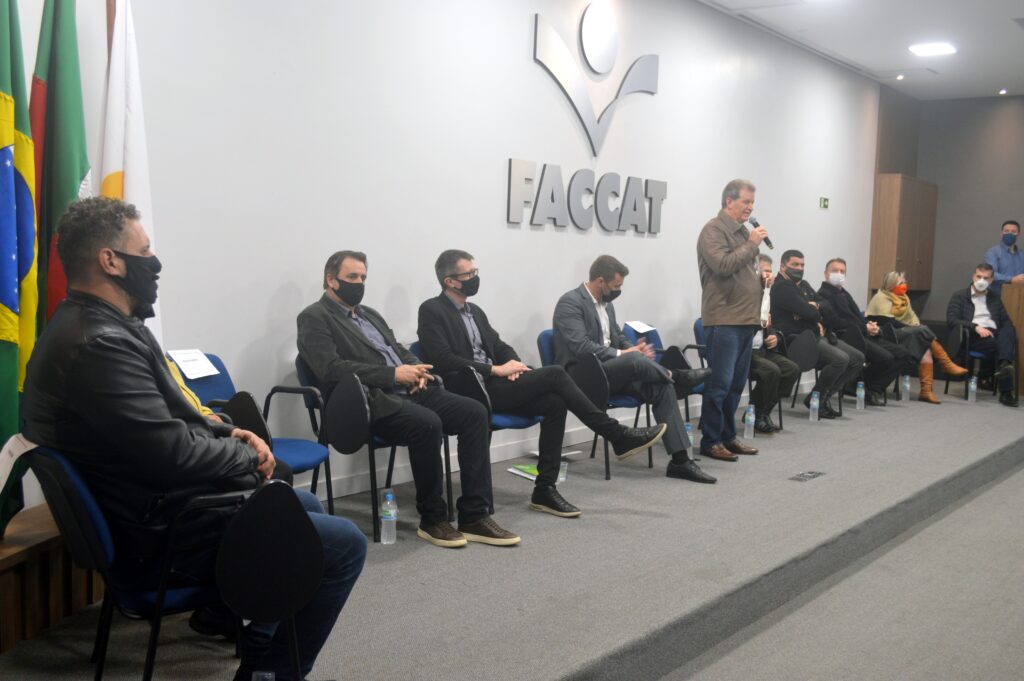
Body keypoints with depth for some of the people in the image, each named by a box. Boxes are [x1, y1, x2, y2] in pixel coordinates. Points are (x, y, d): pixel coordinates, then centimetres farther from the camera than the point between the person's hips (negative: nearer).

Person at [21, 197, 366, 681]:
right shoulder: (100, 343, -26)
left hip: (156, 504, 11)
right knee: (345, 544, -8)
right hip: (163, 535, -11)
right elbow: (174, 453, -27)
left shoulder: (95, 326, 8)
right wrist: (248, 455, -9)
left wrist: (227, 434, 1)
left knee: (303, 506, 27)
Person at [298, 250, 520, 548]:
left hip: (409, 391, 8)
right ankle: (432, 519, -14)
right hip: (373, 401, -8)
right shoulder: (314, 318, 0)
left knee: (474, 412, -13)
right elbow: (332, 370, -14)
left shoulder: (370, 314, 26)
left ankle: (474, 516, -13)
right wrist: (393, 374, -19)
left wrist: (417, 369, 0)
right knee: (427, 423, -34)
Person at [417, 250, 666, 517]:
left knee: (554, 402, -17)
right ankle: (619, 437, -11)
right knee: (553, 374, -19)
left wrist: (513, 362, -3)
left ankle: (545, 490, -12)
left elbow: (500, 346, 22)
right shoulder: (432, 311, -5)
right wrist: (495, 370, -17)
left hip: (492, 384, 8)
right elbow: (443, 361, -16)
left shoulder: (475, 311, 20)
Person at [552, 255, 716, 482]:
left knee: (662, 387, -15)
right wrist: (622, 354, -23)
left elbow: (618, 338, 21)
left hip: (609, 371, 8)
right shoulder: (570, 303, -12)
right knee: (633, 360, -34)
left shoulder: (606, 303, 14)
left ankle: (680, 460, -16)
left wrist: (634, 348, -3)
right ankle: (677, 376, -4)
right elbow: (581, 347, -23)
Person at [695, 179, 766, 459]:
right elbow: (722, 265, -20)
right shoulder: (714, 230, -7)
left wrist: (762, 280, 13)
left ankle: (728, 436, 19)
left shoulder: (743, 231, 18)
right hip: (724, 320, -9)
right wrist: (752, 244, -13)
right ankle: (710, 441, 0)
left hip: (745, 320, 9)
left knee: (736, 383, 11)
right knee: (719, 383, -7)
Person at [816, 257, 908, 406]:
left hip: (866, 336, 9)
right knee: (885, 357, -26)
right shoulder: (823, 294, -4)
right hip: (849, 338, -9)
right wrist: (865, 328, -14)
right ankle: (867, 389, -4)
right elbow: (834, 322, -15)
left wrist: (872, 326, -1)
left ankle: (875, 388, 1)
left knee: (903, 355, -2)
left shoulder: (844, 293, 26)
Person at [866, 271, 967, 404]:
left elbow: (912, 317, 16)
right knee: (923, 332, -24)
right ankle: (948, 365, -15)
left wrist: (917, 328, -6)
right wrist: (912, 328, -14)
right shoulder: (881, 298, -6)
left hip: (904, 334, 8)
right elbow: (888, 322, -16)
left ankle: (927, 391, -28)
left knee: (926, 348, -21)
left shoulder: (902, 298, 22)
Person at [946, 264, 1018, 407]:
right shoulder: (959, 296, 14)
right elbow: (951, 320, -1)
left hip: (993, 334, 3)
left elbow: (1006, 322, 19)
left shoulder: (995, 299, 28)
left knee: (1008, 331, -33)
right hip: (972, 336, -3)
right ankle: (1006, 392, -40)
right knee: (1003, 345, -32)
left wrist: (1008, 334, -7)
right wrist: (976, 327, -16)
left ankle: (1004, 365, -55)